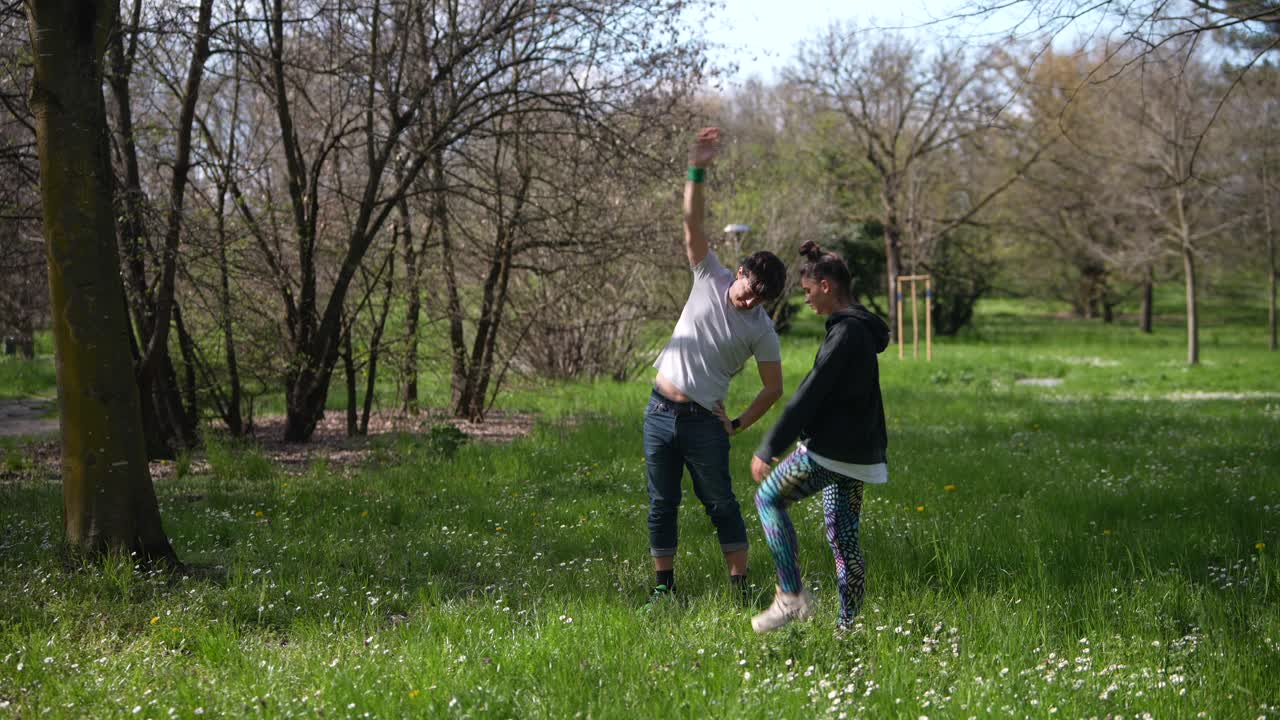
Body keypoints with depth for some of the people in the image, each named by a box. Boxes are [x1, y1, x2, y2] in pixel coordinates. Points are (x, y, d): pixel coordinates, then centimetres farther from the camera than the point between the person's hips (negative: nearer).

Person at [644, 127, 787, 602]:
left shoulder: (761, 330, -7)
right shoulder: (710, 277, 0)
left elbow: (773, 388, -1)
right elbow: (693, 222, -8)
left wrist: (738, 425, -3)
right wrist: (697, 171, -20)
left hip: (704, 422, -3)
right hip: (661, 411, 3)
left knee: (721, 504, 2)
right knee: (662, 504, 8)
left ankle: (740, 584, 8)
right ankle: (664, 584, 15)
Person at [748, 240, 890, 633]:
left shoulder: (846, 332, -17)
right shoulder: (862, 329, 14)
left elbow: (810, 394, -20)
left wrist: (768, 449, -18)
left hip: (831, 451, -9)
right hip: (858, 451, 9)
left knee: (769, 498, 4)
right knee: (843, 537, 11)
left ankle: (792, 596, -1)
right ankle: (848, 625, 12)